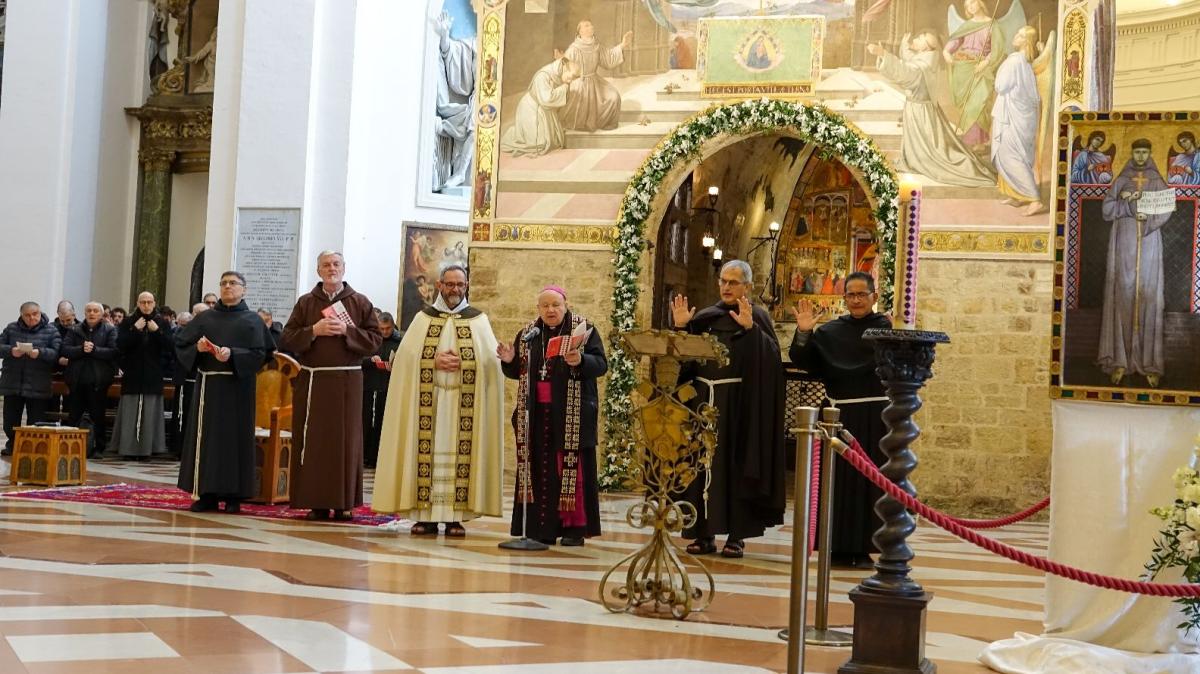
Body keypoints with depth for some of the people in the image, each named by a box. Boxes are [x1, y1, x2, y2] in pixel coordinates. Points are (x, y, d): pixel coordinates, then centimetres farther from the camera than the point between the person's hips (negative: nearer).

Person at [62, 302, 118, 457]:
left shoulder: (110, 331, 3)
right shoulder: (74, 331, 11)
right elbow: (65, 350, -3)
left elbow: (113, 351, -11)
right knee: (73, 416, 7)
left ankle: (98, 448, 10)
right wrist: (81, 349, -18)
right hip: (77, 380, 3)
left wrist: (94, 349, -18)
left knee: (98, 416, 3)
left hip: (98, 381, -2)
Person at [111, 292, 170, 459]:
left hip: (153, 375, 0)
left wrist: (157, 331, -14)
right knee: (131, 411, -3)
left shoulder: (161, 322, 7)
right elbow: (120, 344, -5)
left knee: (150, 412, -3)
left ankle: (147, 447, 0)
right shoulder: (128, 322, 6)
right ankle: (129, 447, 0)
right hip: (132, 374, 0)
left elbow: (169, 346, -2)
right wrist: (135, 329, -13)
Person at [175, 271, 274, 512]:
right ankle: (206, 493, 4)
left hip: (237, 387, -3)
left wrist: (232, 354, -20)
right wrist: (197, 347, -12)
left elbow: (260, 354, -6)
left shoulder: (251, 321, 5)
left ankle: (233, 495, 0)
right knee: (205, 435, 0)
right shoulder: (205, 318, 13)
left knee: (234, 436, -4)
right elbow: (180, 343, 8)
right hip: (207, 385, 3)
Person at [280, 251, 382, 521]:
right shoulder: (305, 303, 10)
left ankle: (344, 502, 4)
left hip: (348, 381, -1)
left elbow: (375, 338, 0)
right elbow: (287, 340, 5)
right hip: (312, 381, 1)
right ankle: (316, 502, 4)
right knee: (314, 441, 0)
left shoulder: (360, 303, 6)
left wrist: (346, 332, -12)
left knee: (346, 440, -1)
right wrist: (313, 331, -10)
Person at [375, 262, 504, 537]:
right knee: (427, 452, -3)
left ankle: (455, 516, -2)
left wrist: (461, 362, -14)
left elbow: (491, 359, -1)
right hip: (428, 399, 1)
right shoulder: (424, 317, 11)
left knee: (458, 453, -4)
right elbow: (406, 355, 1)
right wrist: (435, 361, -14)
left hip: (464, 402, -1)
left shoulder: (478, 319, 9)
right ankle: (425, 515, -1)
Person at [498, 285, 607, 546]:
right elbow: (517, 372, 17)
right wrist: (509, 361, -5)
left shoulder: (584, 329, 0)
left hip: (571, 414, -4)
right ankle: (542, 528, 8)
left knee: (571, 467, -4)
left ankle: (575, 527, 0)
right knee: (539, 470, 3)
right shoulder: (527, 335, 12)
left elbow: (601, 364, -7)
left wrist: (581, 361, -26)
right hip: (537, 414, 4)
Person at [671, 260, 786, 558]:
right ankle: (705, 533, 9)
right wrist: (681, 328, -6)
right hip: (703, 399, 4)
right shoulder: (704, 317, 11)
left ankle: (736, 535, 5)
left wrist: (750, 329, -26)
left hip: (738, 403, -4)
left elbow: (770, 357, -14)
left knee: (735, 464, -1)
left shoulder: (758, 318, 1)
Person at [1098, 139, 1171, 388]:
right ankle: (1120, 360, -7)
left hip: (1149, 243, 0)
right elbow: (1106, 209, 4)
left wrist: (1149, 216, -19)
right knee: (1122, 294, -6)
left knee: (1148, 295, -5)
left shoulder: (1157, 181, 11)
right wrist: (1124, 200, -13)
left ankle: (1149, 361, -4)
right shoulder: (1121, 181, 11)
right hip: (1124, 242, 0)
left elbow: (1166, 210, -1)